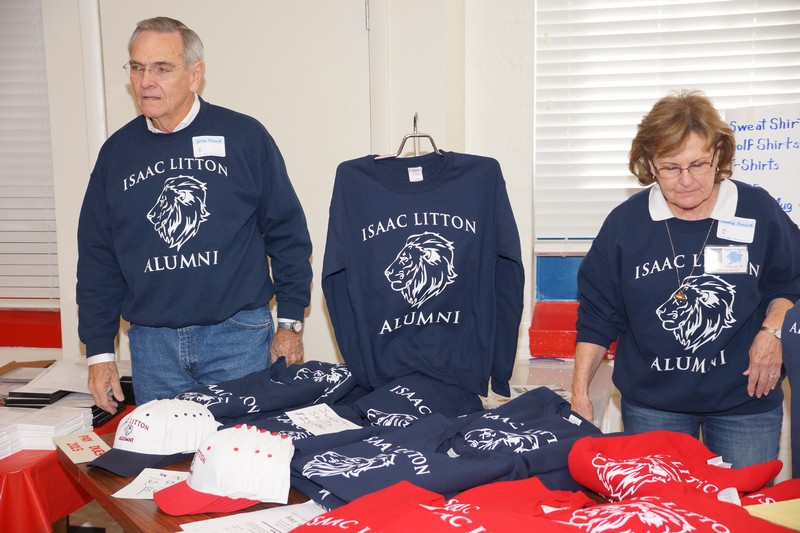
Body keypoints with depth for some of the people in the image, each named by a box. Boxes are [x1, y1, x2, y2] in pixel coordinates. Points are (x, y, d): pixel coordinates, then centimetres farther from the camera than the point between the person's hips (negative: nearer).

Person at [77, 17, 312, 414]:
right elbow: (96, 256, 10)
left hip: (239, 336, -3)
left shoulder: (245, 137, -3)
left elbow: (287, 232, 0)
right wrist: (99, 351, 7)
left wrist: (290, 323, -1)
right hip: (152, 343, 3)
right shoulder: (117, 151, 6)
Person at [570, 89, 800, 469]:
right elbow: (597, 316, 1)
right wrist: (580, 391, -2)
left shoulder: (759, 212, -5)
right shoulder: (625, 222, -4)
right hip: (651, 405, 0)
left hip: (746, 401, 0)